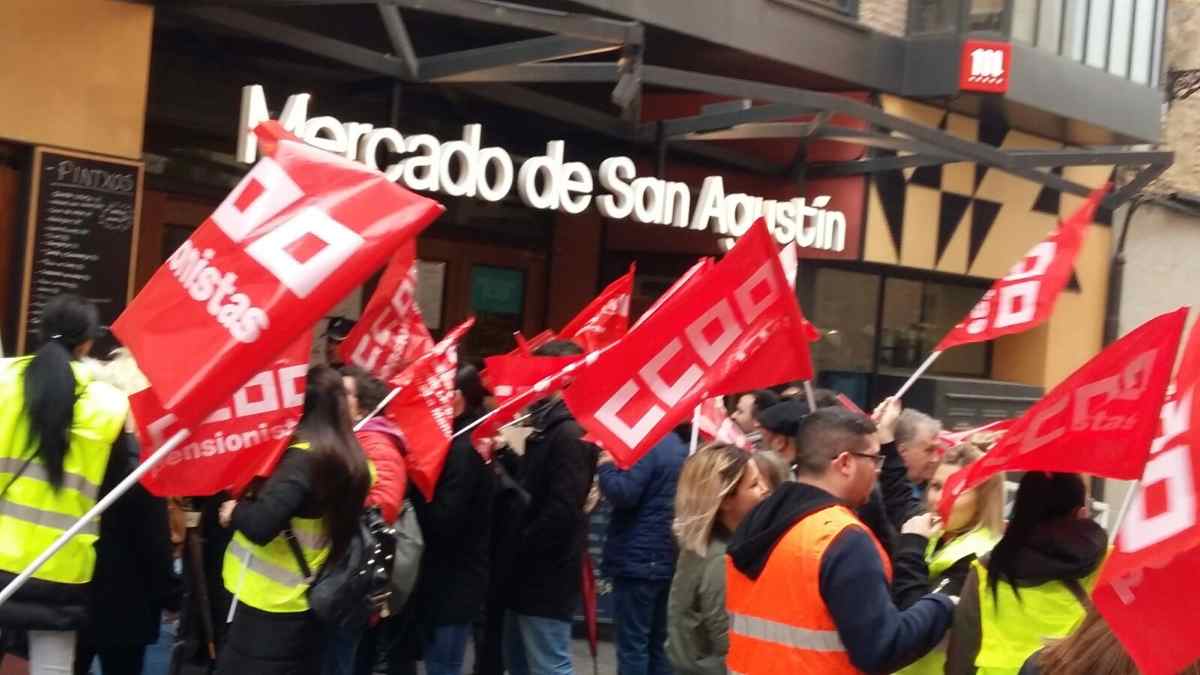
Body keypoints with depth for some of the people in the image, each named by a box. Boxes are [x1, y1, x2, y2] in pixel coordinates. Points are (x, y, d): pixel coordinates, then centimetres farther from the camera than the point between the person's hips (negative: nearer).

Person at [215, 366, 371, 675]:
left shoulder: (304, 458, -19)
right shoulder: (351, 461, 5)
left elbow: (261, 524, -28)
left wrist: (235, 510, -8)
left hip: (268, 608, -8)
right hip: (304, 608, 8)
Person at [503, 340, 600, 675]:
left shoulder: (570, 434, -17)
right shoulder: (549, 428, 15)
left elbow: (562, 511, -24)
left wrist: (521, 547, -15)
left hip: (547, 577, -10)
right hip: (532, 574, 10)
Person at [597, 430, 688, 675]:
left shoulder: (648, 447, -16)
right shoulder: (681, 447, 11)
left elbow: (623, 494, -23)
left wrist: (605, 465, -7)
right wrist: (616, 463, 15)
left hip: (638, 559, -9)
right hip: (667, 558, 9)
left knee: (632, 645, -3)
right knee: (659, 644, 13)